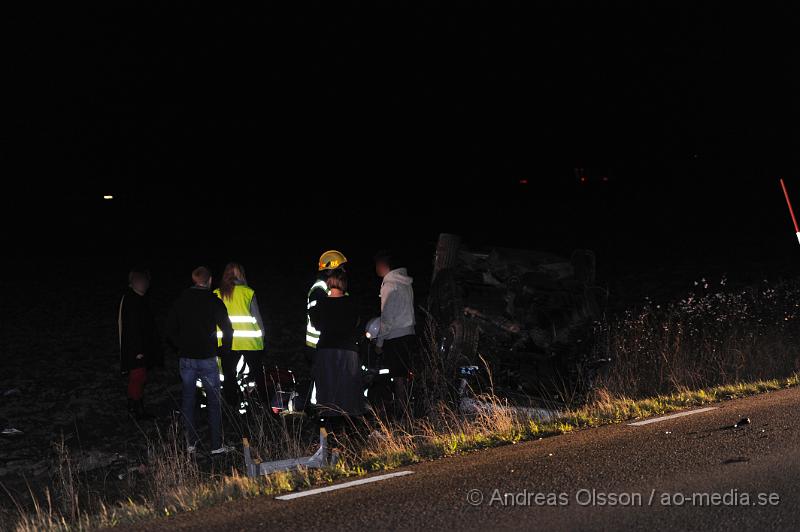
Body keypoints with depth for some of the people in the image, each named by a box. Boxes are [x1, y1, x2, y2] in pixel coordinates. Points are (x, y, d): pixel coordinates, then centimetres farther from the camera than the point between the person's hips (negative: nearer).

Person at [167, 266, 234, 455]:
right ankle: (216, 445, 3)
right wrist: (224, 350, 5)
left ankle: (191, 442, 16)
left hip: (186, 359, 3)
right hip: (207, 359, -3)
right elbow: (228, 329, -10)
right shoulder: (214, 302, -8)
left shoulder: (181, 301, 2)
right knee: (214, 401, 3)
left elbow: (170, 329, 8)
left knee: (188, 399, 12)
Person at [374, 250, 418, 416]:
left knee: (399, 378, -6)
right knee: (406, 376, 9)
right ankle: (405, 411, 12)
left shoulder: (390, 286, -13)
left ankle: (401, 413, -5)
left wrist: (379, 342, -7)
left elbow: (387, 318, -14)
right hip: (409, 333, 8)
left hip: (395, 338, -8)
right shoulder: (406, 283, 12)